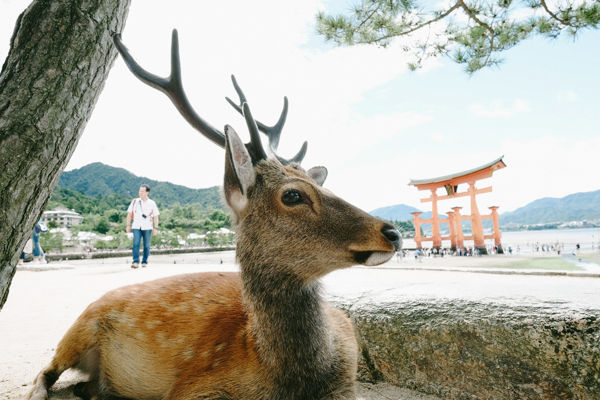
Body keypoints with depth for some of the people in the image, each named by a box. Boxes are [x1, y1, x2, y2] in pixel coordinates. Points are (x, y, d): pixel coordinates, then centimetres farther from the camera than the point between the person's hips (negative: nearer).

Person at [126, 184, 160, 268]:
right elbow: (129, 213, 11)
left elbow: (155, 216, 5)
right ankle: (136, 262, -14)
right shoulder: (135, 201, 8)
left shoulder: (152, 204, 4)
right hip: (136, 227, 1)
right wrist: (128, 225, 5)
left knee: (146, 246, 4)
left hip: (147, 227, 0)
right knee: (136, 244, -13)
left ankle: (145, 262, 15)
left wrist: (156, 228, -2)